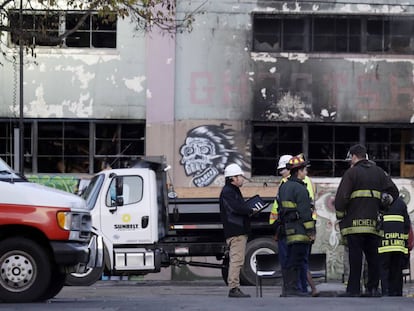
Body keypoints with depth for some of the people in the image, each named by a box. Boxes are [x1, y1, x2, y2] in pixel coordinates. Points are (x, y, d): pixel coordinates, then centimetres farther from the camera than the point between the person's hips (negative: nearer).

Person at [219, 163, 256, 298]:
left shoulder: (234, 191, 23)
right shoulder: (227, 192, -11)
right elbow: (236, 208, -23)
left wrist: (248, 209, 4)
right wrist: (251, 210, -9)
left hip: (240, 230, 11)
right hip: (235, 232, -11)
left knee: (236, 261, 11)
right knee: (237, 259, -12)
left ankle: (234, 288, 14)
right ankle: (234, 288, -13)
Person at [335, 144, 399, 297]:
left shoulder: (351, 172, -1)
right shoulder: (379, 172, 15)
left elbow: (341, 197, -8)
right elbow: (393, 191, 12)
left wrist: (339, 216, 3)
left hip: (355, 222, -5)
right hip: (374, 222, 5)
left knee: (355, 256, -6)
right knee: (373, 256, 8)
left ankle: (353, 289, -9)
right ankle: (373, 288, 7)